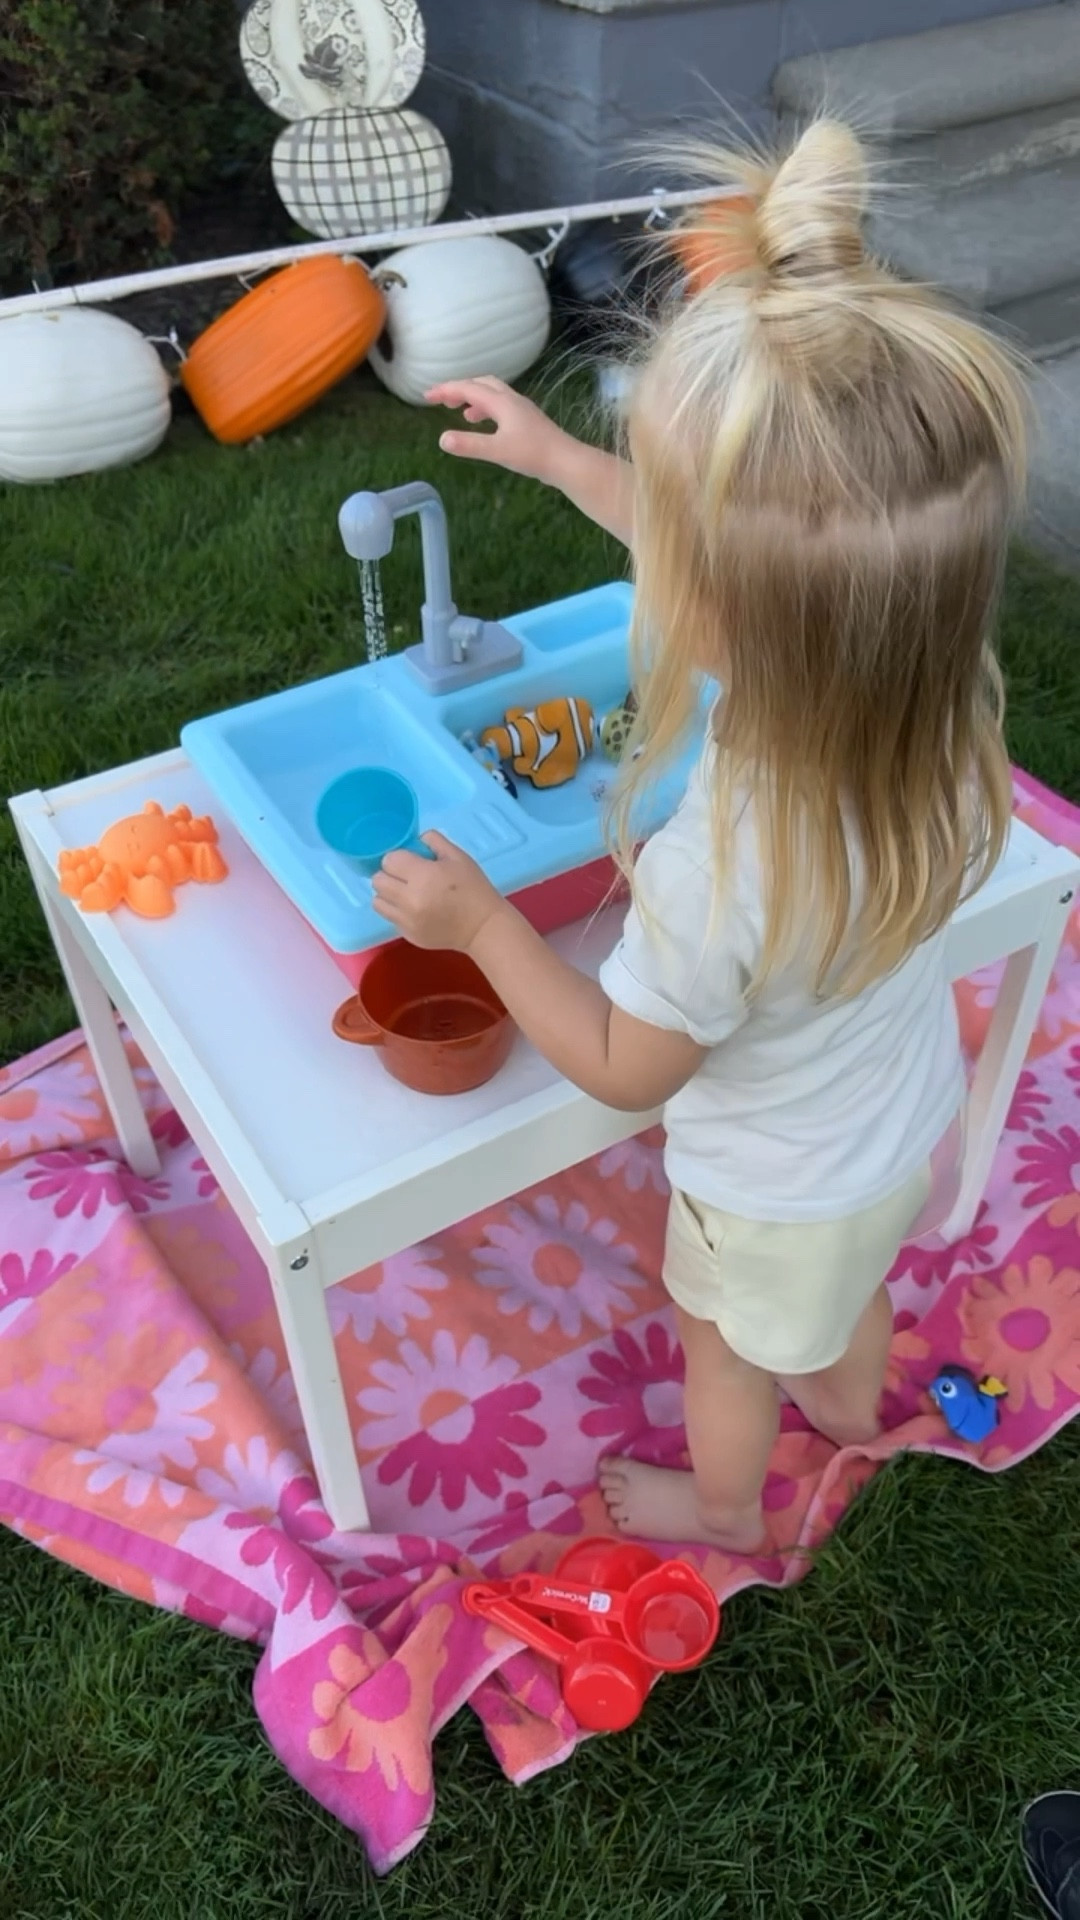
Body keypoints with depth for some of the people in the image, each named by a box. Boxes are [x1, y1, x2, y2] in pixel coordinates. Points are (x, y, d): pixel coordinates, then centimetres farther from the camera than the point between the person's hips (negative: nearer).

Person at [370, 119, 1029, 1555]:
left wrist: (482, 922, -17)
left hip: (776, 1198, -5)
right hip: (913, 1124, 6)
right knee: (855, 1277, 37)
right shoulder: (935, 683, -27)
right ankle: (851, 1405, 69)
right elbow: (735, 567, -8)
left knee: (730, 1350, 28)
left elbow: (624, 1068, -25)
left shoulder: (716, 880, -46)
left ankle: (723, 1507, 60)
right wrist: (560, 458, 0)